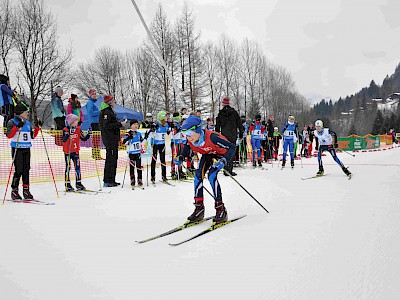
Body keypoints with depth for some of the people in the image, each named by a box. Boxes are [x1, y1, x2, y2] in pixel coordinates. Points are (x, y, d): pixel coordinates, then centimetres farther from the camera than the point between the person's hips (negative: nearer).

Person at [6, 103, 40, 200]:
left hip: (27, 149, 6)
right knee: (19, 170, -9)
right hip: (17, 149, -6)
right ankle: (14, 191, 2)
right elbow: (9, 135, -16)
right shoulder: (12, 122, -3)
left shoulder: (28, 123, 15)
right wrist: (17, 127, -26)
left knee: (26, 169, 6)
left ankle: (26, 190, 13)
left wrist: (37, 127, 6)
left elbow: (33, 136, 18)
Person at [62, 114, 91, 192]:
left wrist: (88, 134, -10)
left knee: (77, 167, 6)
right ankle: (67, 185, 9)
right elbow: (64, 140, -25)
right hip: (67, 152, -5)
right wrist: (68, 133, -38)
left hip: (76, 151, 5)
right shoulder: (65, 130, -12)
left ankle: (78, 183, 15)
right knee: (68, 167, 2)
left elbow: (83, 138, 5)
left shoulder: (78, 129, 3)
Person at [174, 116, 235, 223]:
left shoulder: (211, 137, -41)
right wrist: (181, 157, -16)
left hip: (220, 154, -6)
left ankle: (221, 209, -14)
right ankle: (199, 208, -1)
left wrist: (224, 161, -53)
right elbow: (186, 148, 4)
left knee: (212, 176, -24)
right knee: (198, 175, -11)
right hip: (207, 154, 6)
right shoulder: (190, 141, -22)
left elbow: (231, 147, -38)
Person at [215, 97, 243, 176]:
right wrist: (241, 135, 13)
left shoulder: (220, 113, 3)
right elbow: (239, 124, 6)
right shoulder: (234, 112, 5)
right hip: (233, 135, 0)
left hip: (224, 136, 0)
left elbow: (217, 126, 5)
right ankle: (230, 170, -5)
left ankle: (226, 170, 0)